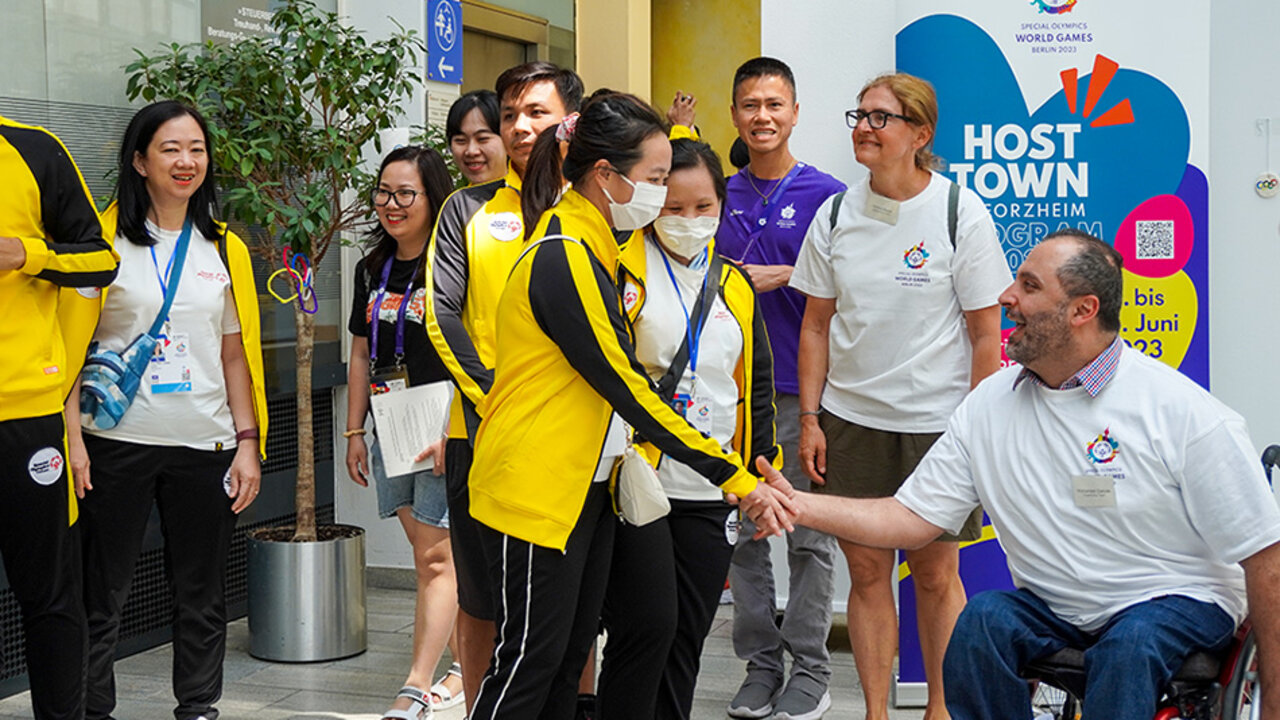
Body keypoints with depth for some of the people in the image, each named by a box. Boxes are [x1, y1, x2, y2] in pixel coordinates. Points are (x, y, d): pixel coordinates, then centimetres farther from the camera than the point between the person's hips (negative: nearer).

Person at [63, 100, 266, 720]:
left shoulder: (224, 249, 11)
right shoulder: (106, 240, -1)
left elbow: (235, 355, 13)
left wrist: (248, 443, 6)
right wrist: (73, 438, -12)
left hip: (205, 446, 3)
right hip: (117, 442, -3)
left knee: (202, 595, 9)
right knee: (101, 593, 1)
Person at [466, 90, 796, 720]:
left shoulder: (590, 245, 11)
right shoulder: (564, 259, -21)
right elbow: (627, 388, -23)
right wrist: (734, 477, -22)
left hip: (585, 485, 10)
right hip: (534, 492, -10)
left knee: (571, 653, 13)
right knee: (529, 660, -2)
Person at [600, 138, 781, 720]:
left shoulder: (735, 286, 13)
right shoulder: (624, 270, -5)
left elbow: (757, 388, 19)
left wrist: (760, 475, 14)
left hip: (711, 494, 5)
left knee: (688, 633, 9)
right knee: (645, 627, -8)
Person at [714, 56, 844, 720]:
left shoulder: (825, 194, -1)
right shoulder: (720, 196, 11)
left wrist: (781, 277, -12)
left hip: (802, 388, -3)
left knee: (809, 536, 1)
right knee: (741, 531, 7)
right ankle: (760, 662, 18)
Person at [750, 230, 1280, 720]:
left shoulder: (1184, 414, -14)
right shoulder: (988, 405, -1)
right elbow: (913, 518, 0)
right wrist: (802, 507, -13)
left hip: (1176, 599, -3)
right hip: (1053, 607, 4)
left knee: (1129, 643, -34)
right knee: (983, 617, -25)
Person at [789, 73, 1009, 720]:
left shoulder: (961, 212, -6)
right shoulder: (837, 214, 4)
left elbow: (985, 333, -4)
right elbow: (816, 325, 9)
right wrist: (810, 418, 2)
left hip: (936, 420, -3)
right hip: (850, 421, 3)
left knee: (936, 574, 6)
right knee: (866, 570, 6)